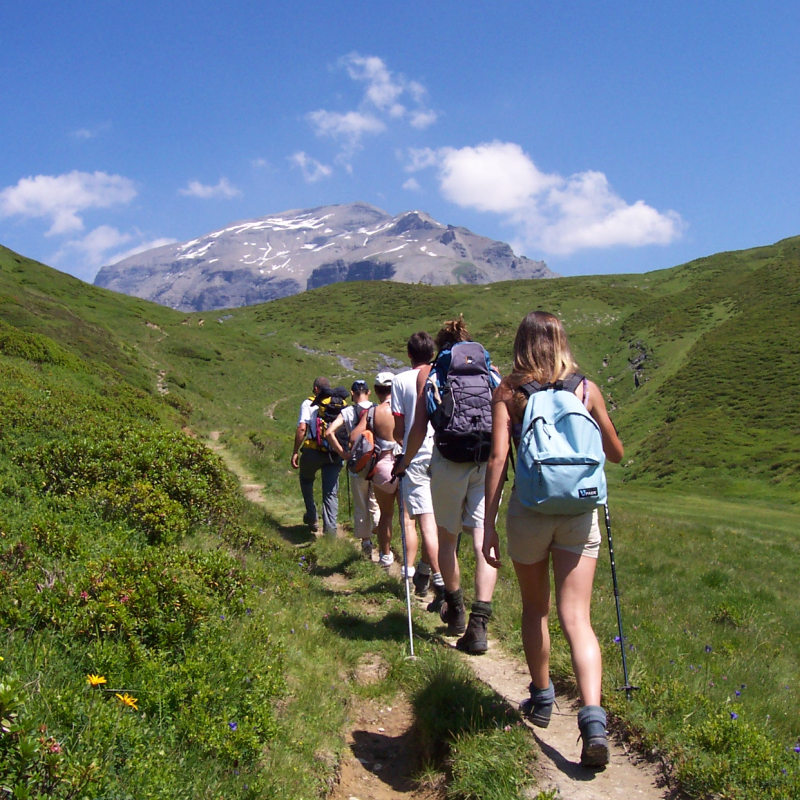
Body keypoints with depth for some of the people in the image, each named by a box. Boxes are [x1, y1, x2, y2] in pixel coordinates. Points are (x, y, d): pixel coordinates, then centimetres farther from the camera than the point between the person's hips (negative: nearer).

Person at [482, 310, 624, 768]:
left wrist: (488, 524, -8)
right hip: (579, 511, 1)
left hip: (528, 508, 0)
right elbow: (616, 453, 12)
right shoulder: (586, 389, 3)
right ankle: (593, 717, -17)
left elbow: (498, 459, -10)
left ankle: (542, 700, 33)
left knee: (535, 610, 19)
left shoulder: (508, 392, -1)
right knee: (576, 617, -1)